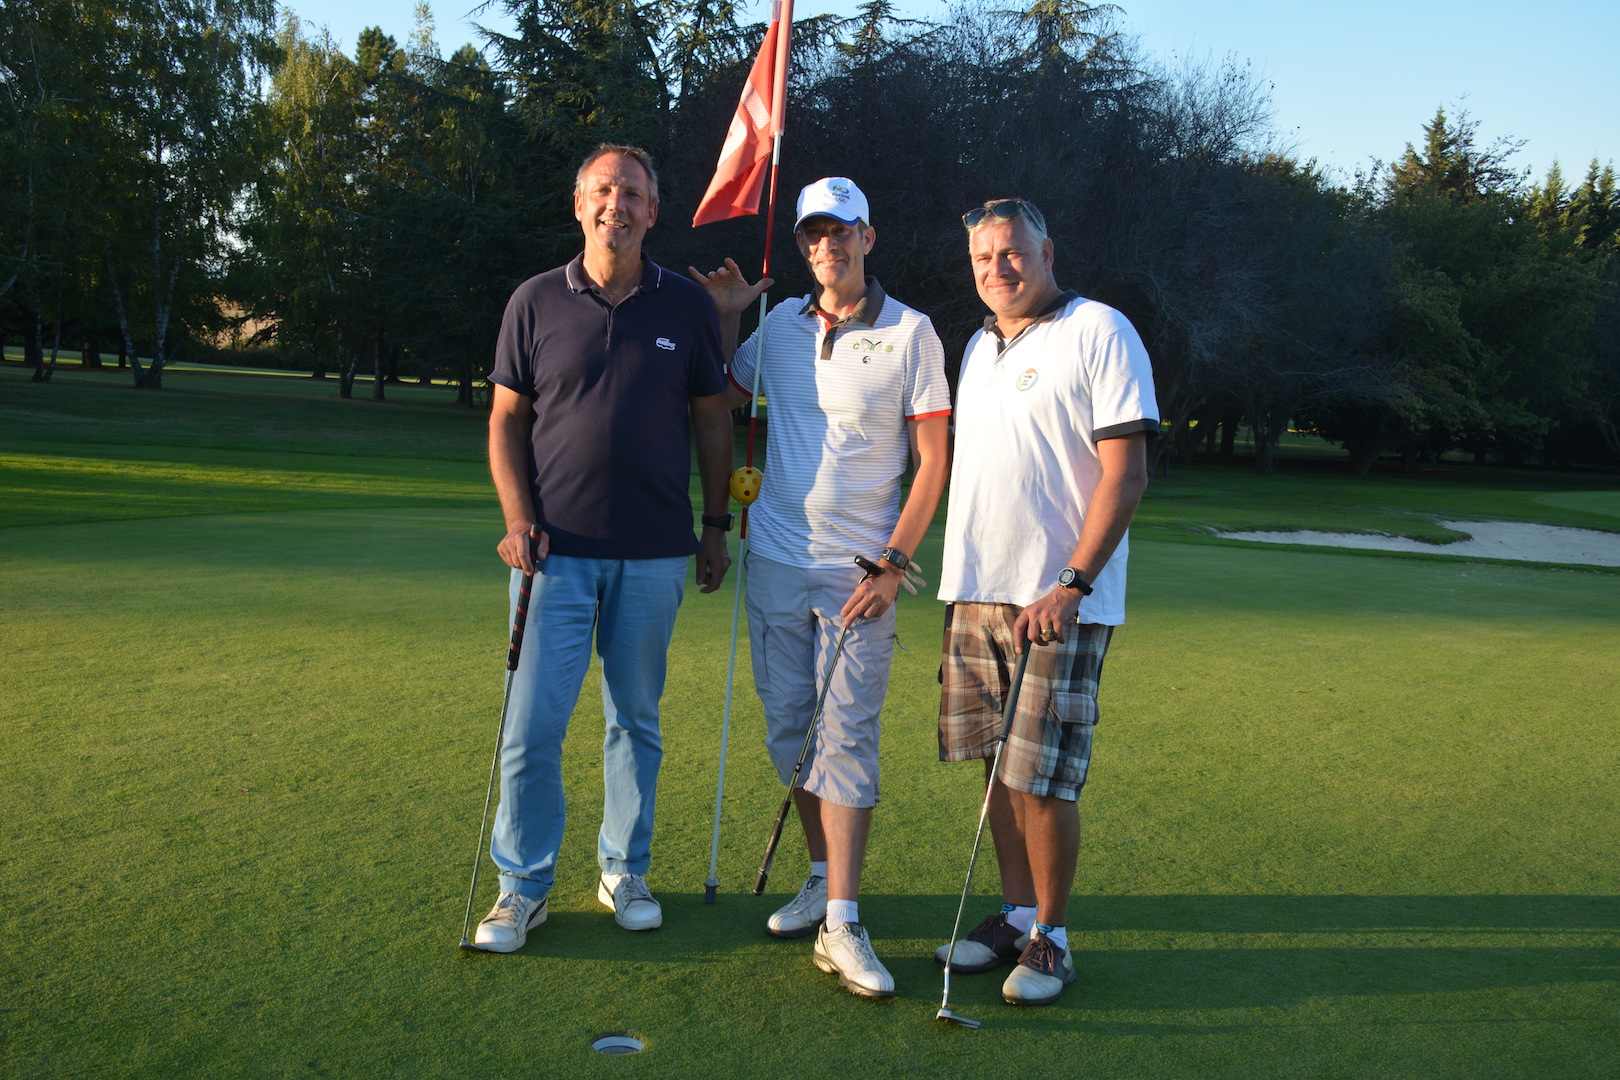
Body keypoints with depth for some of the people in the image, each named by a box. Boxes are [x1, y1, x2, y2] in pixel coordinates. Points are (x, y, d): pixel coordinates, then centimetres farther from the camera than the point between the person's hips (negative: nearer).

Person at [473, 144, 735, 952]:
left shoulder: (686, 306, 5)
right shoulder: (537, 301, 3)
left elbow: (711, 418, 10)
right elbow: (507, 421, 5)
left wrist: (716, 524, 6)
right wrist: (517, 519, -6)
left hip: (654, 552, 1)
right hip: (557, 549, -1)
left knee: (637, 720, 11)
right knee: (532, 724, -2)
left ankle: (625, 871, 27)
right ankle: (522, 886, 15)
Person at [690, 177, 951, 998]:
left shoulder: (910, 333, -2)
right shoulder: (780, 324, 9)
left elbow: (931, 461, -4)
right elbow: (722, 398, 25)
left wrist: (892, 565, -12)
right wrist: (723, 318, 11)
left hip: (860, 570, -4)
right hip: (775, 560, 4)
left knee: (846, 737, -7)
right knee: (788, 729, 9)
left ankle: (842, 924, -4)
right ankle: (821, 877, 25)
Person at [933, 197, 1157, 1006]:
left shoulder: (1099, 333, -6)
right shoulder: (978, 347, 17)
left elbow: (1126, 474, -13)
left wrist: (1072, 585, -19)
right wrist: (960, 579, 15)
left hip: (1057, 599, -7)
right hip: (974, 590, 7)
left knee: (1043, 778, -4)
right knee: (999, 768, 11)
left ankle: (1050, 938, 12)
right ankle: (1014, 917, 24)